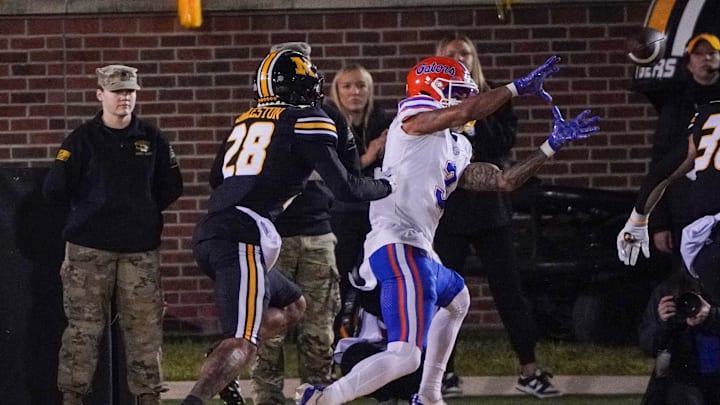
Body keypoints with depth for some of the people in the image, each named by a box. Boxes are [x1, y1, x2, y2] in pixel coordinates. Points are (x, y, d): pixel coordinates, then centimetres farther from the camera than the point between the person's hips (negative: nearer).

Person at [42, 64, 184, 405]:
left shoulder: (152, 140, 9)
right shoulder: (82, 140, 0)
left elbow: (171, 187, 16)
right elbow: (55, 190, -3)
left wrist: (142, 211, 10)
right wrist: (89, 208, 7)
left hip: (140, 249, 3)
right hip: (89, 249, -3)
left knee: (144, 326, 2)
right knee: (84, 327, -3)